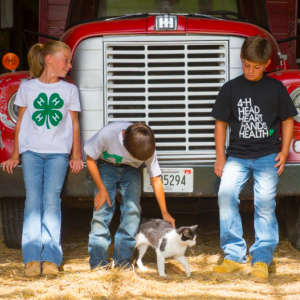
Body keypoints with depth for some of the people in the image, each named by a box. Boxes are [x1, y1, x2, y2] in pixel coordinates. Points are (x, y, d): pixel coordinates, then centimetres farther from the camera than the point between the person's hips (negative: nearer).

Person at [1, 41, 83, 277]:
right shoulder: (27, 88, 7)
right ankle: (32, 258, -12)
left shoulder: (69, 90, 9)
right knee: (33, 199, -9)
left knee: (52, 199, -12)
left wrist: (76, 156, 7)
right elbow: (21, 121, 13)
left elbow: (74, 123, 12)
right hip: (32, 150, 0)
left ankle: (51, 258, -15)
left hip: (58, 152, 0)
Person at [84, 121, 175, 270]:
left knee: (132, 210, -16)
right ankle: (97, 262, -13)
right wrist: (101, 189, -19)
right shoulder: (107, 134, -36)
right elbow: (90, 159, -17)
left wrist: (165, 213, -11)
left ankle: (123, 260, -9)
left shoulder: (148, 148, -28)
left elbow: (155, 179, -15)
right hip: (106, 167, -1)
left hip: (130, 170, 1)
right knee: (101, 209, -15)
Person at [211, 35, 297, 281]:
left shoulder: (276, 88, 3)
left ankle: (262, 259, 1)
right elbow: (221, 123, 9)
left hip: (268, 155, -1)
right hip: (238, 155, 1)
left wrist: (284, 152, 1)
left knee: (265, 202, -10)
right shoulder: (231, 89, 4)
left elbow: (287, 120, 10)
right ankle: (234, 256, -12)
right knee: (226, 195, -18)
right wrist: (220, 157, 4)